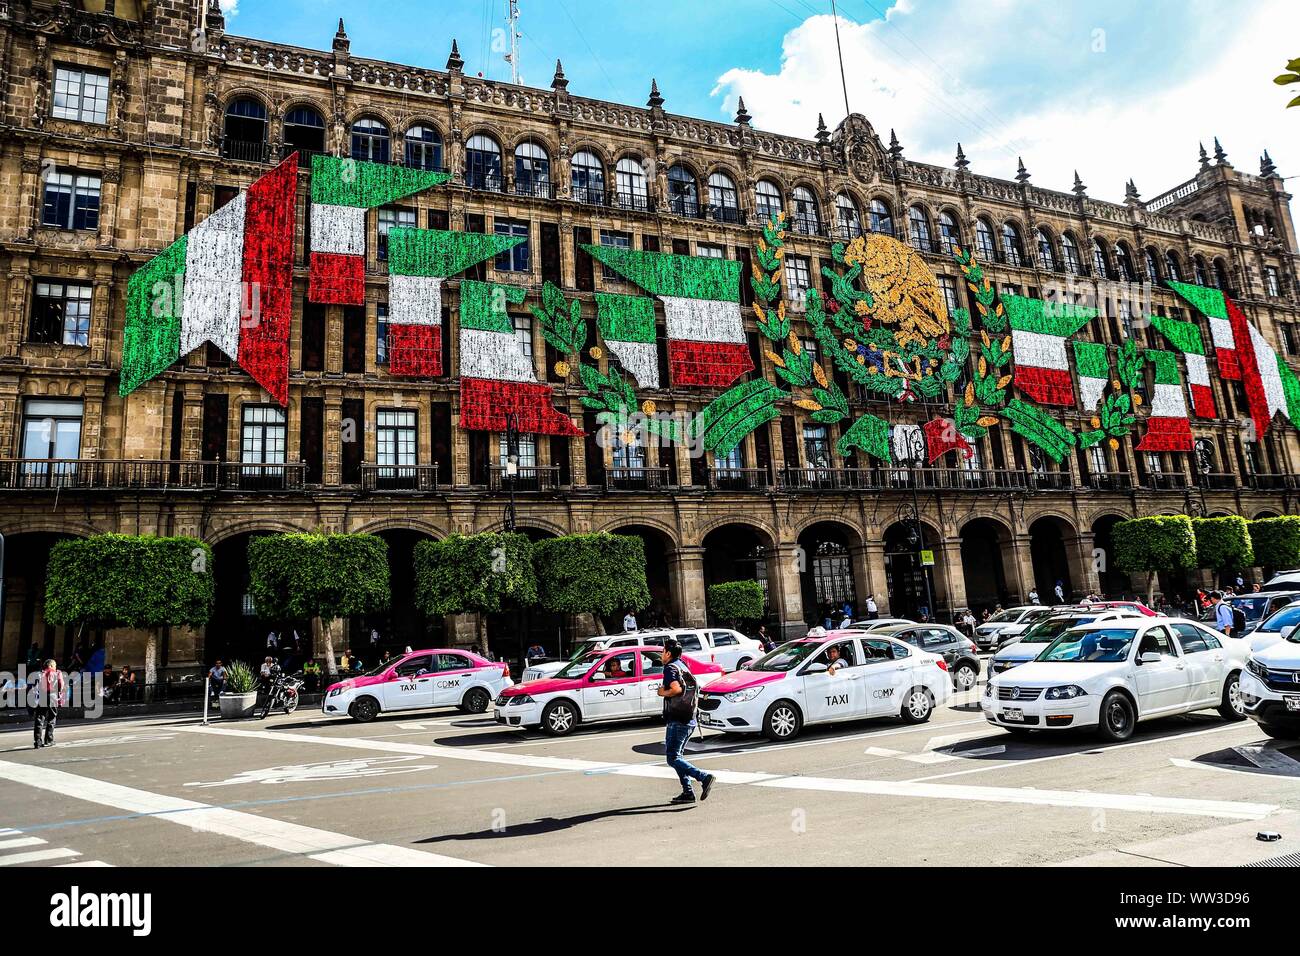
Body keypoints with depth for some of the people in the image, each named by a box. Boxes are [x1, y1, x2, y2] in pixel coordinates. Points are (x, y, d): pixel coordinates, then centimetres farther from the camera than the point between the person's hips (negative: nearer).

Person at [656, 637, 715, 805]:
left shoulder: (670, 668, -10)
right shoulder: (683, 667, 17)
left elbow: (676, 689, -26)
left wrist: (662, 693, -8)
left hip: (677, 720, -9)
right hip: (689, 719, 9)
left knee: (672, 758, -6)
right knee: (676, 756, 16)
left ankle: (704, 777, -18)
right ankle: (688, 792, 11)